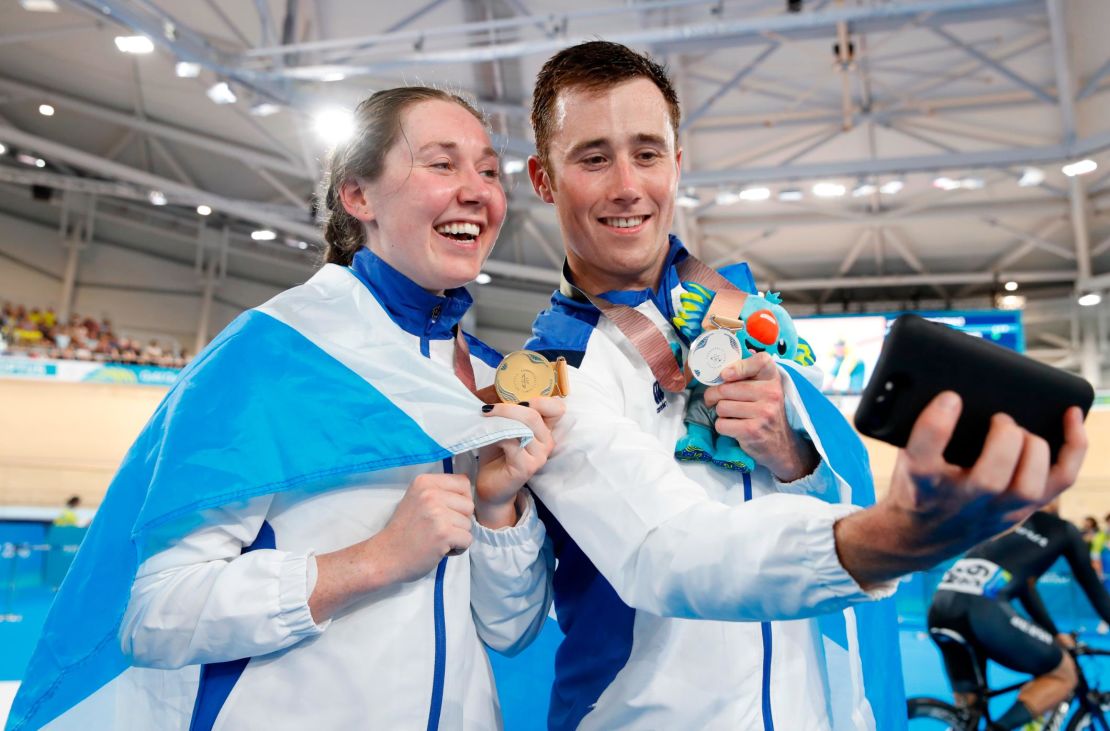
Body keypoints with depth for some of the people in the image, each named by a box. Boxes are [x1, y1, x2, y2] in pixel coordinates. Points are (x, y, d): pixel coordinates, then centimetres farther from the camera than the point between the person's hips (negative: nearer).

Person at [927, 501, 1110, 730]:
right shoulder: (1064, 530, 21)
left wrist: (1054, 635, 51)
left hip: (941, 607, 6)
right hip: (982, 609, -6)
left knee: (968, 706, 21)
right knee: (1064, 674, 15)